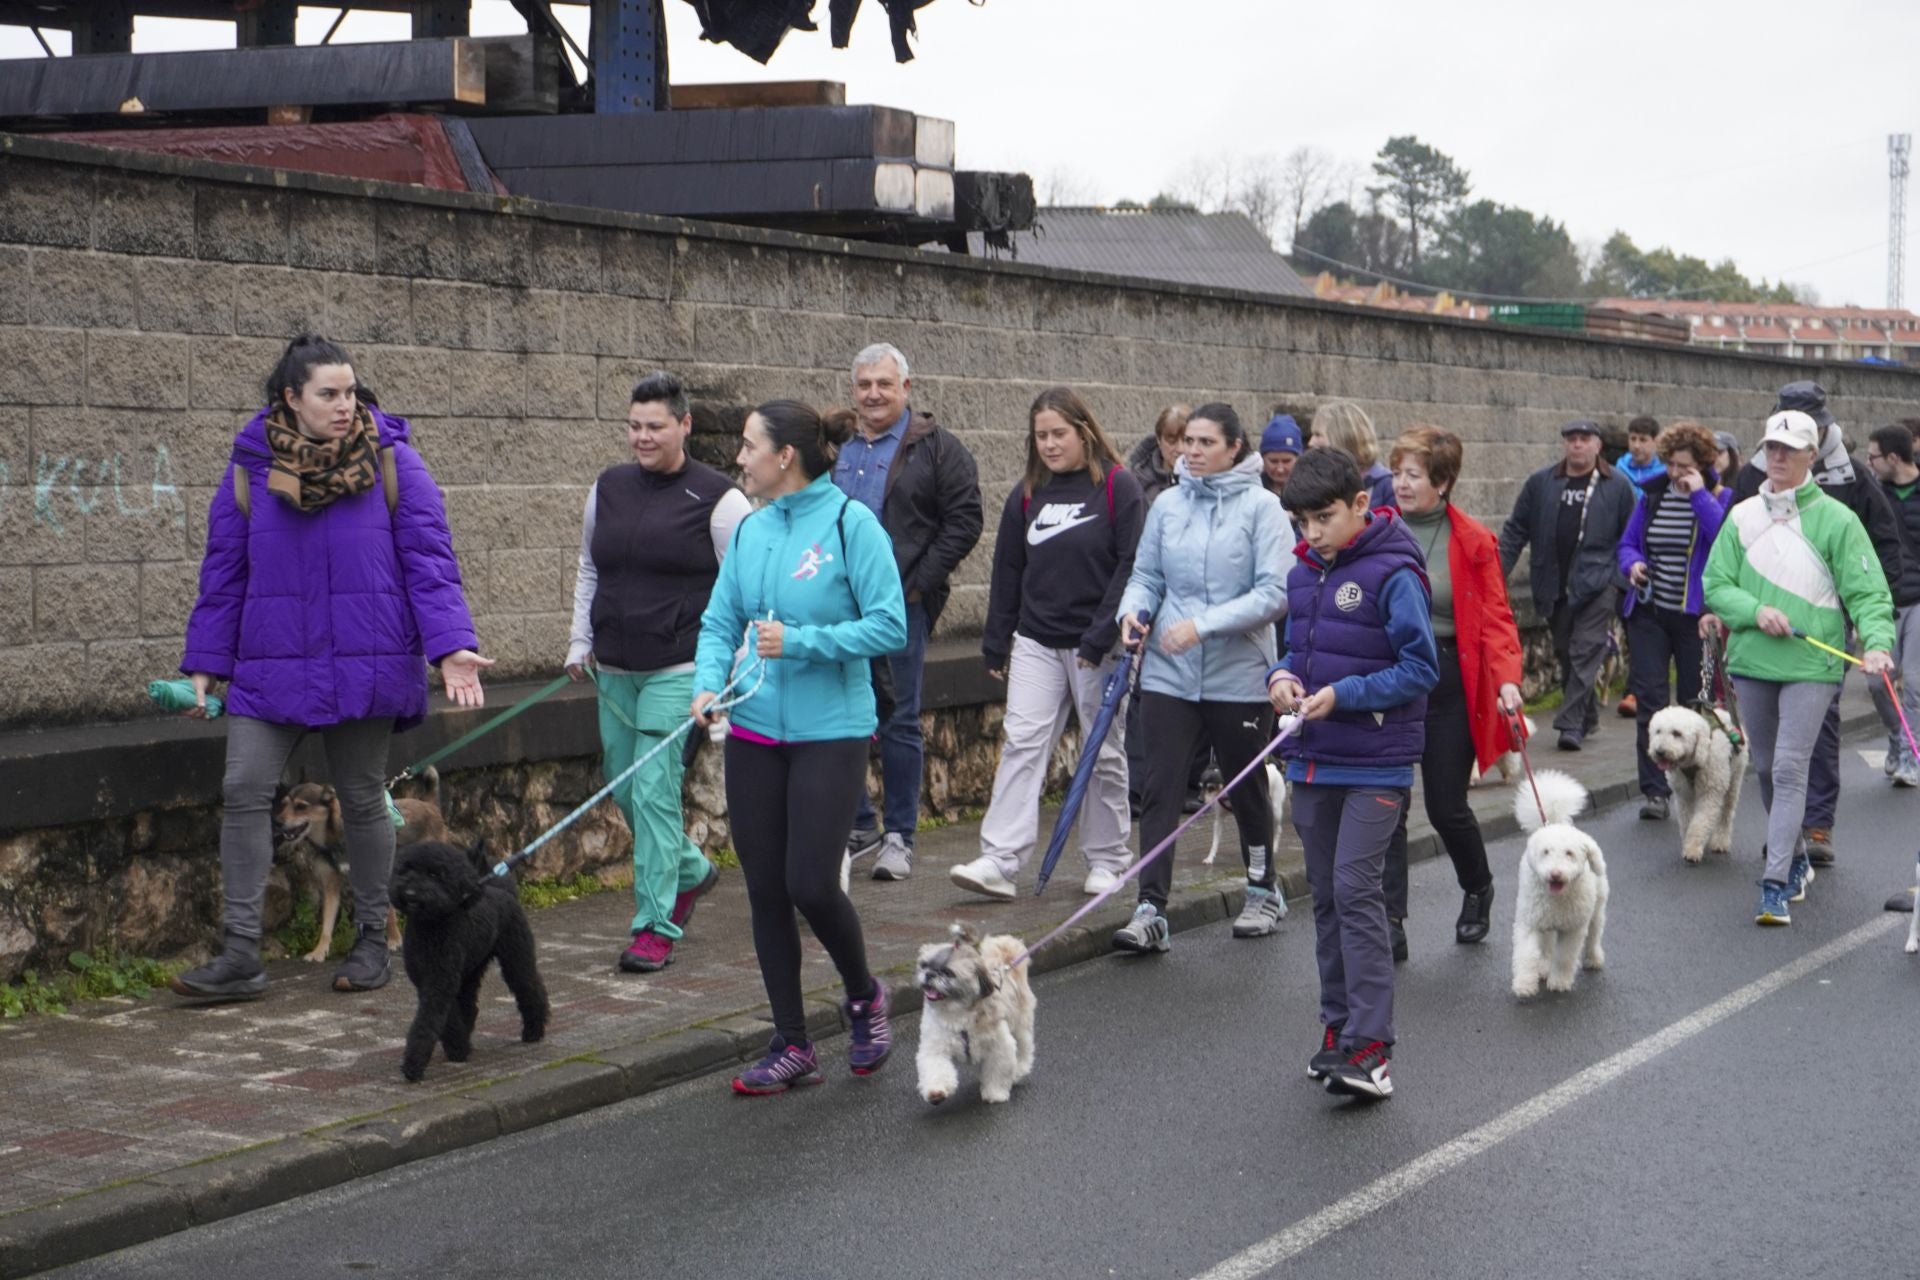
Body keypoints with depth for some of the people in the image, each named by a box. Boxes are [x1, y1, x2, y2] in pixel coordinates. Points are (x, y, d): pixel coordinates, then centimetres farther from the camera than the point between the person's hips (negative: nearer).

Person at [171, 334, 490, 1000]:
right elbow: (224, 572, 8)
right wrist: (205, 663, 7)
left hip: (366, 664, -1)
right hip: (272, 667, 2)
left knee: (362, 799, 9)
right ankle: (240, 953, -4)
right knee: (244, 789, -8)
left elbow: (429, 561, -4)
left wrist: (451, 645, -14)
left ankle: (371, 940, 23)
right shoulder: (252, 467, 2)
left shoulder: (390, 461, -3)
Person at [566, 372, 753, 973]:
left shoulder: (717, 498, -6)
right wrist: (581, 642, 15)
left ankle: (656, 928, -5)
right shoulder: (608, 488, 10)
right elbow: (589, 572, 20)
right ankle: (691, 870, 36)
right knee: (622, 788, 12)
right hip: (614, 670, 6)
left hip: (679, 669, -6)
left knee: (654, 789, -11)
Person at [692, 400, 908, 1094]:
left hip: (830, 731, -6)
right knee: (766, 890, 6)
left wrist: (801, 641, -19)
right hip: (754, 732, 6)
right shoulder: (751, 530, 8)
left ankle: (863, 995, 21)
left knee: (810, 882, -9)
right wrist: (709, 683, -8)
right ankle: (791, 1045, 17)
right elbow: (720, 620, 10)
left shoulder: (850, 523, -10)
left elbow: (889, 626, -13)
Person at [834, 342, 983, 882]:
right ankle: (858, 825, 19)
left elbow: (963, 522, -6)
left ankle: (900, 836, 9)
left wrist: (916, 584, -12)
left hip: (902, 604, -5)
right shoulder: (835, 449, 14)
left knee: (900, 723, 1)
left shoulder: (936, 448, -1)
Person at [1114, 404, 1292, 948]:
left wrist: (1203, 624, -20)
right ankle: (1150, 910, -7)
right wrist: (1134, 610, -11)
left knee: (1247, 786, 15)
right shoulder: (1167, 505, 4)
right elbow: (1146, 575, 11)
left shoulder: (1261, 506, -8)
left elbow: (1275, 593, -14)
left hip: (1240, 674, -2)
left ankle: (1264, 891, 35)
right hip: (1169, 674, 3)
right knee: (1160, 790, -6)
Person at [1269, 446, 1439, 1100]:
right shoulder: (1304, 575, 9)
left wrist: (1345, 695, -21)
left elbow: (1420, 669, -13)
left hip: (1375, 764, -7)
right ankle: (1337, 1028, 22)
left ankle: (1370, 1046, -12)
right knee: (1326, 894, 12)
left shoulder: (1393, 574, -13)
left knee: (1356, 889, -13)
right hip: (1312, 761, 7)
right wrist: (1281, 676, -1)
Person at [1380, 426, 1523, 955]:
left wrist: (1507, 678, -19)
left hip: (1450, 679, -1)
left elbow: (1496, 617, -4)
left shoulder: (1473, 540, -3)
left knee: (1446, 807, 6)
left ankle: (1478, 889, 35)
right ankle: (1390, 921, 4)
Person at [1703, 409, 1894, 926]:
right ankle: (1794, 859, 35)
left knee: (1789, 769, -12)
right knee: (1766, 768, 15)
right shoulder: (1743, 516, 5)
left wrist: (1876, 642, -24)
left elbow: (1868, 592, -7)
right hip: (1752, 661, 4)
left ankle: (1776, 885, -12)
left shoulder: (1835, 519, -5)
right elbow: (1715, 586, 4)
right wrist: (1755, 612, -14)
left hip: (1810, 665, -4)